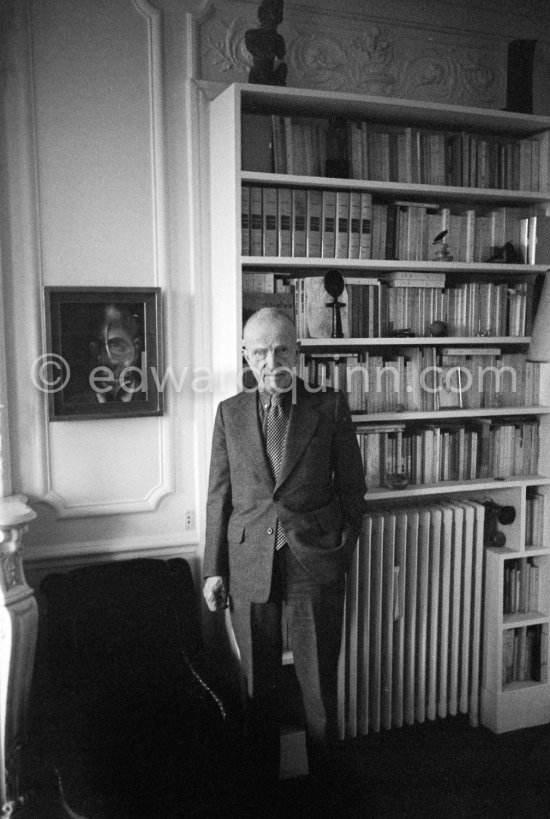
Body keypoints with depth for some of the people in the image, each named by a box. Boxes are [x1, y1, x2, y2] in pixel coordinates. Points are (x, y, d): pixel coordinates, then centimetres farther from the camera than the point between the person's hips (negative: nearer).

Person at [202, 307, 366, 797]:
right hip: (249, 564, 2)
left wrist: (344, 551, 2)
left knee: (320, 682, 10)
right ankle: (263, 776, 34)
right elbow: (219, 495, 5)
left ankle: (324, 776, 32)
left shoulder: (330, 408, -2)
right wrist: (214, 569, 4)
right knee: (260, 682, 14)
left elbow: (352, 486, 4)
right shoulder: (230, 412, 3)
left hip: (316, 560, -1)